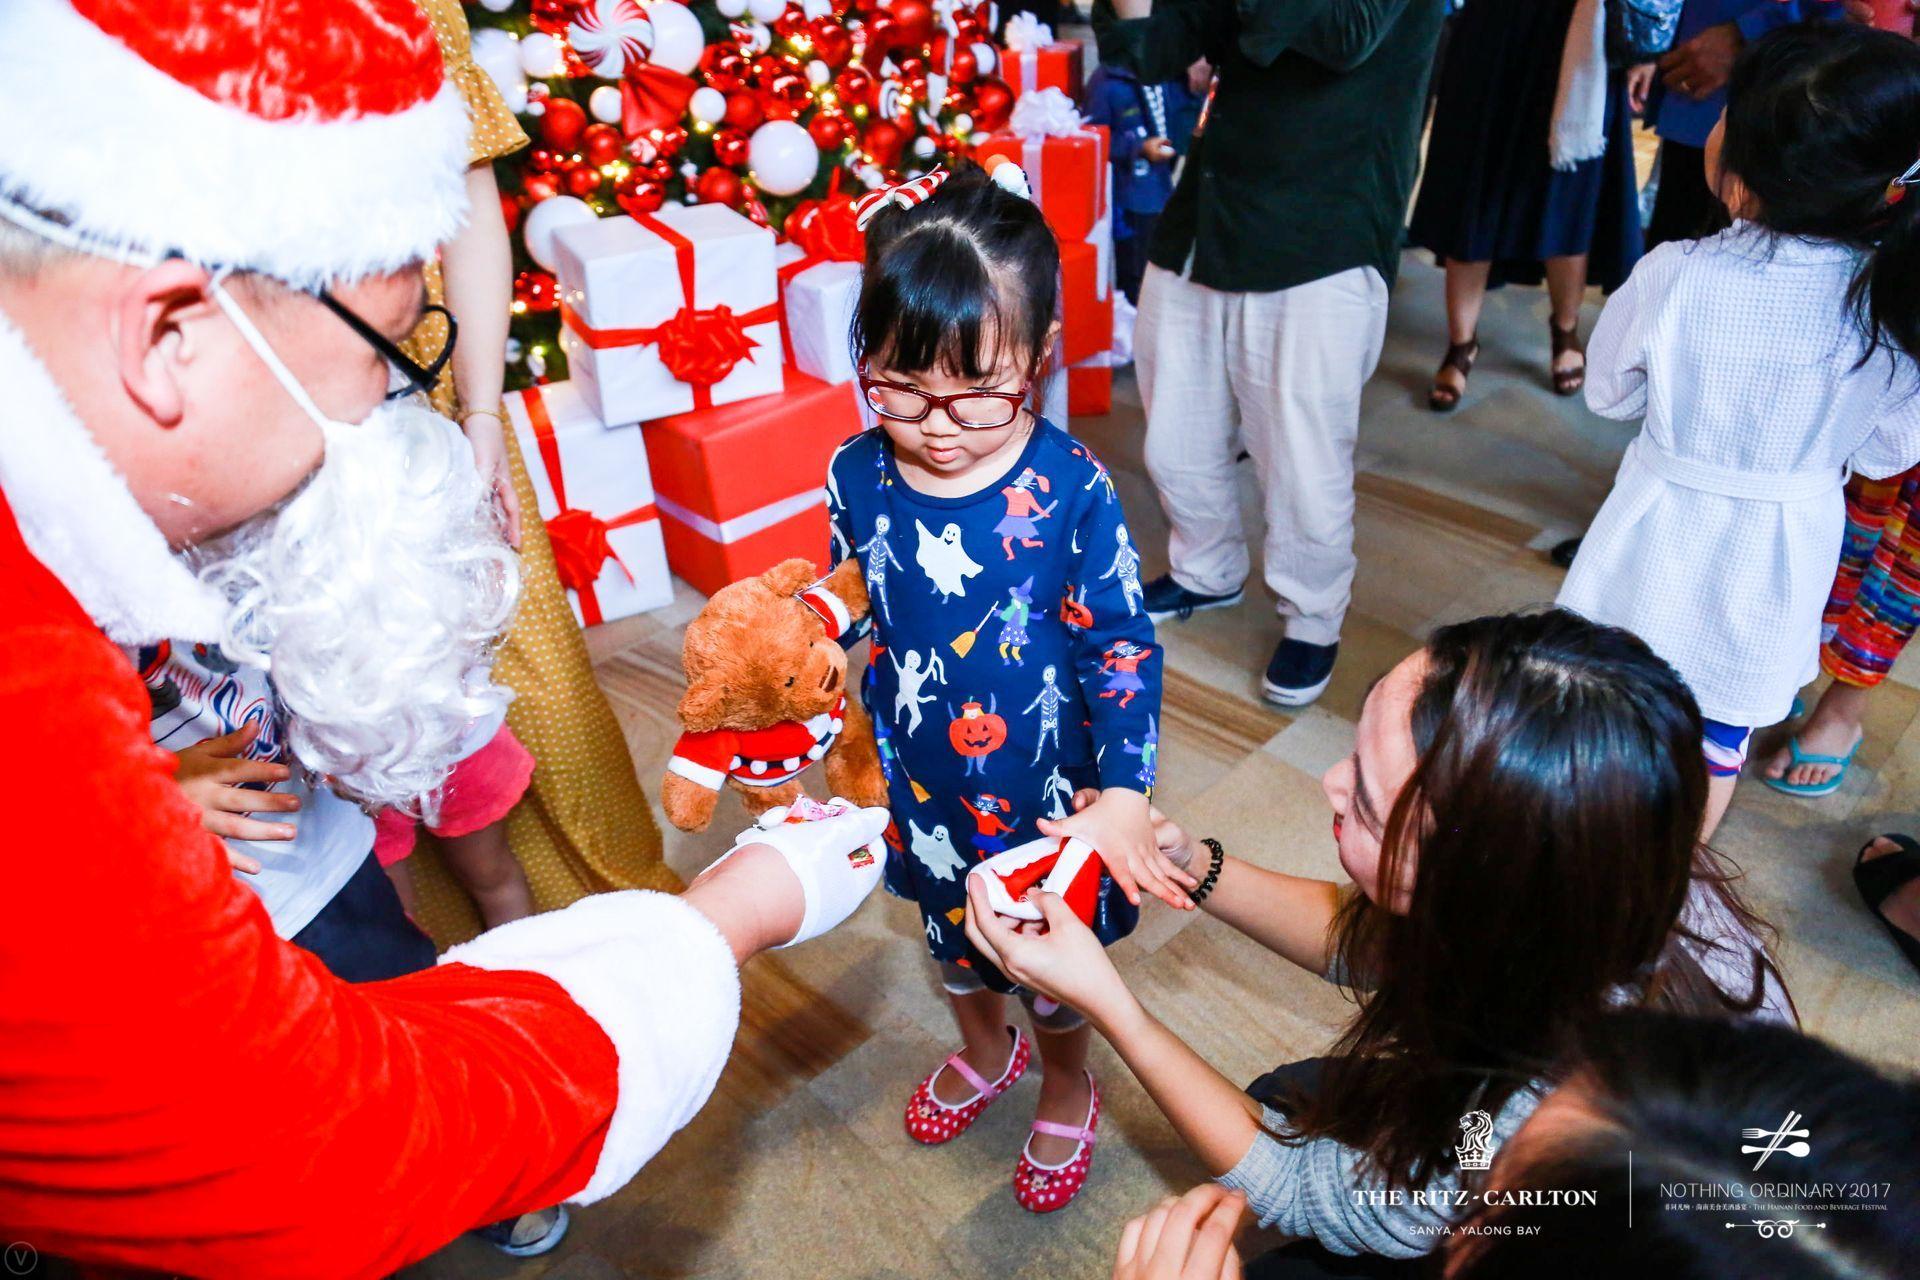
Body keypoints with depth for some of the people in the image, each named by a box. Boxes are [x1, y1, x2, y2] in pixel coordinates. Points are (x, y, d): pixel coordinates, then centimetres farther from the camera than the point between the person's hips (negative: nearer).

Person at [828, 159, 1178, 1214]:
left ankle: (1067, 1093, 53)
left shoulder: (1069, 488, -23)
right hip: (920, 782, 4)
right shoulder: (858, 477, -14)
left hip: (1048, 790, -3)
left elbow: (1122, 646, -15)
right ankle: (985, 1051, 61)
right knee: (950, 931, 28)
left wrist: (1122, 795, -19)